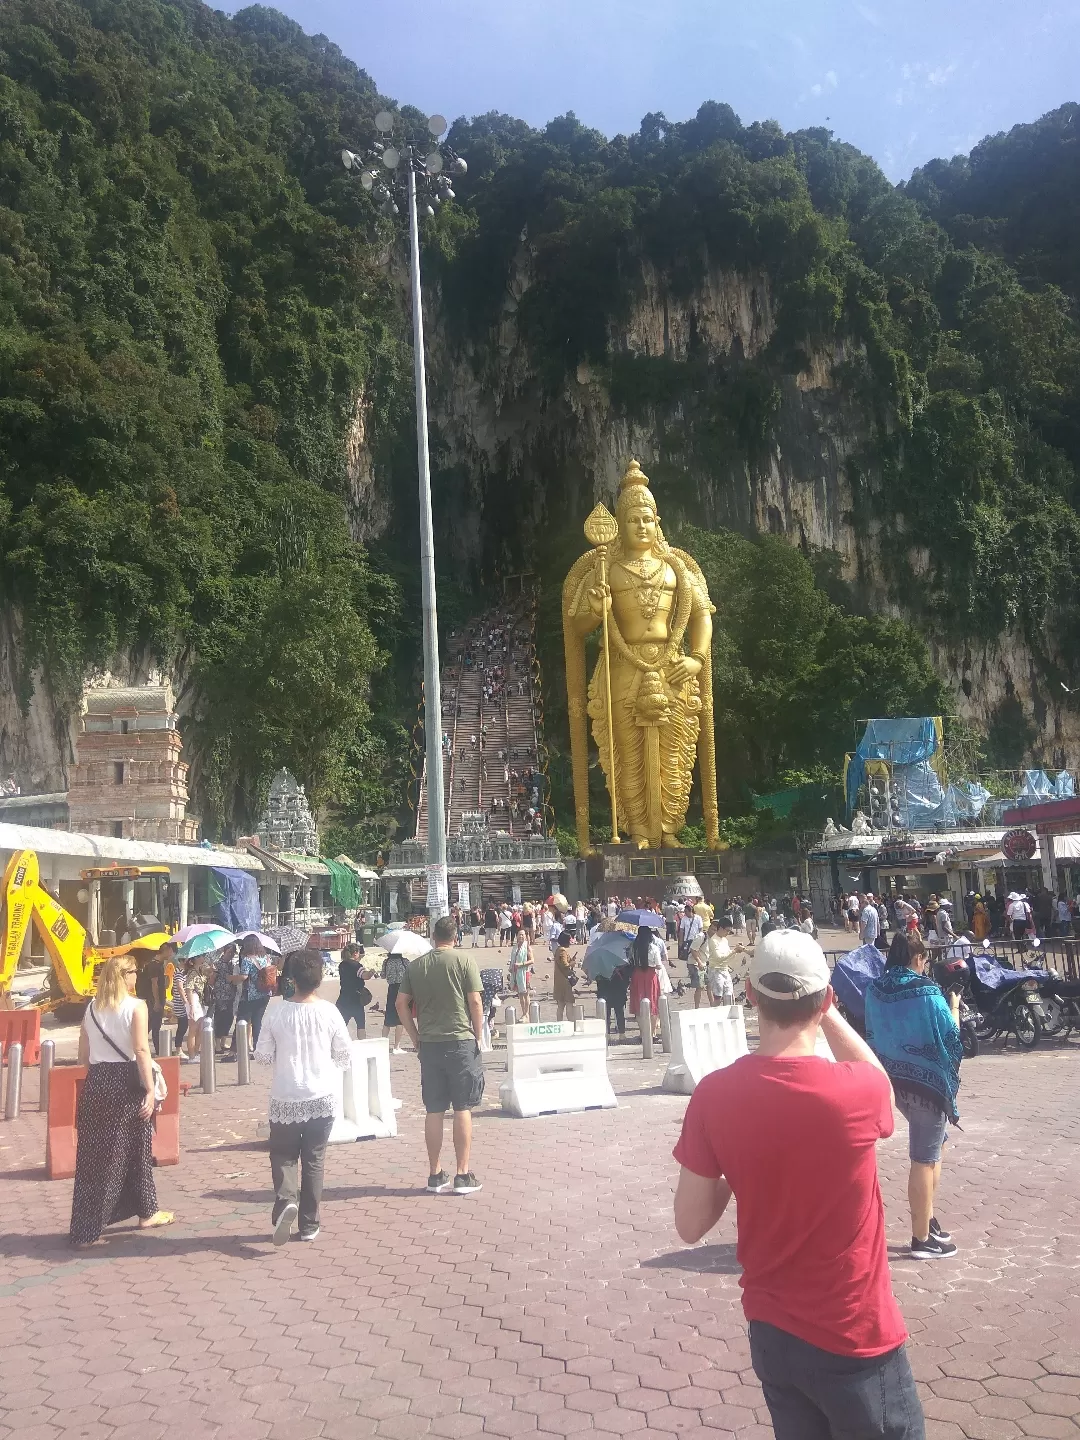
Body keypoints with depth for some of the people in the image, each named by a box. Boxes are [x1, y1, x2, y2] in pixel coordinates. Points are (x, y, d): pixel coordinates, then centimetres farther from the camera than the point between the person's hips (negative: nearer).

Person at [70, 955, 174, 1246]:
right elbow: (141, 1051, -16)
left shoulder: (92, 1008, 7)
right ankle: (147, 1213, 25)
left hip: (96, 1083, 4)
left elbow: (83, 1055, 9)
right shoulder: (136, 1006, -8)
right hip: (126, 1081, -4)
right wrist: (150, 1090, -15)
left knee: (93, 1154, 7)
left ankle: (85, 1230, 9)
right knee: (136, 1148, 12)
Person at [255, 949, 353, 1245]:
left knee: (283, 1155, 14)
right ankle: (309, 1224, 17)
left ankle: (285, 1200, -12)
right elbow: (345, 1055, -2)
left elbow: (262, 1055, -3)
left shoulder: (278, 1013, -10)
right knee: (314, 1159, 12)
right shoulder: (329, 1012, -10)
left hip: (285, 1098, -1)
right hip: (322, 1097, 1)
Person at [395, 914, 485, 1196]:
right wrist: (478, 1035, 1)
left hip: (429, 1044, 4)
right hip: (461, 1041, -3)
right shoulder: (464, 960, -5)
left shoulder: (417, 965, 6)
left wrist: (416, 1037, 12)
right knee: (463, 1109, 3)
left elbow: (401, 1004, 6)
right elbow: (475, 1002, -9)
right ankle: (463, 1175, 6)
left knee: (434, 1110, 9)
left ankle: (435, 1175, 16)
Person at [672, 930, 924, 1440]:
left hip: (770, 1333, 3)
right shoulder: (855, 1092, -24)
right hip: (854, 1340, -3)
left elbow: (690, 1226, -5)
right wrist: (826, 1012, 4)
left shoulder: (714, 1095, -15)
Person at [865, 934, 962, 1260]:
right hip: (927, 1081, -6)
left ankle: (927, 1220, 30)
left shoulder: (875, 989, -1)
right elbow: (951, 1038, -10)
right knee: (924, 1159, 4)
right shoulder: (927, 992, -18)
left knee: (929, 1150, 24)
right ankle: (923, 1239, 14)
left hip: (894, 1080, 7)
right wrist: (954, 1007, 5)